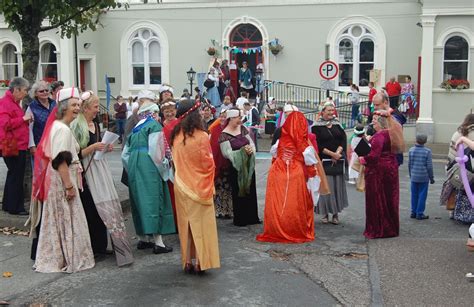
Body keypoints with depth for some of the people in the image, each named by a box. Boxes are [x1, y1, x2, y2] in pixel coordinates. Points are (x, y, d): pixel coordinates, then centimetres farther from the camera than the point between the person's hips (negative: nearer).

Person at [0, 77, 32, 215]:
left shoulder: (14, 102, 18)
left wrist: (26, 120, 14)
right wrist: (23, 118, -19)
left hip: (19, 146, 11)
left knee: (14, 175, 17)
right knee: (16, 176, -5)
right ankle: (15, 207, 2)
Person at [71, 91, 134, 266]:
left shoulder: (96, 125, 14)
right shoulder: (76, 127, -10)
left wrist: (106, 148, 8)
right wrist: (92, 148, -21)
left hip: (100, 168, 8)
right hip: (86, 171, -8)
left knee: (104, 207, 8)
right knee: (91, 209, -5)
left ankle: (100, 245, 17)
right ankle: (91, 247, 4)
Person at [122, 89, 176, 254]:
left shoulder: (136, 128, 16)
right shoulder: (154, 126, -5)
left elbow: (125, 154, 15)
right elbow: (155, 151, -14)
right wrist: (163, 168, -2)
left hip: (134, 168, 7)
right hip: (149, 168, -7)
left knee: (139, 201, 13)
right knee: (153, 201, -6)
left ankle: (143, 238, 20)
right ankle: (158, 242, -7)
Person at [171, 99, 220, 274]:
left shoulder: (176, 136, -3)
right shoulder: (202, 137, -15)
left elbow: (176, 161, 5)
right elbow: (208, 164, -8)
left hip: (181, 186, 4)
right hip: (200, 186, -4)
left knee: (185, 223, 11)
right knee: (201, 223, 5)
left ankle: (187, 261, 16)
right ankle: (200, 261, 6)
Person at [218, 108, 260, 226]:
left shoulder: (242, 128, 6)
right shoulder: (224, 135, -13)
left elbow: (251, 141, 8)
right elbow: (227, 153, -18)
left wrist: (251, 148, -14)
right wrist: (242, 151, -25)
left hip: (248, 166, 6)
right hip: (236, 168, -6)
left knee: (251, 191, 12)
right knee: (239, 194, 4)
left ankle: (252, 217, 25)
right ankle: (240, 220, 17)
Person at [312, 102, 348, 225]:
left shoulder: (337, 124, 11)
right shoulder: (316, 126, -2)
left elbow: (343, 140, 6)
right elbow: (317, 144, -9)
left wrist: (337, 153, -9)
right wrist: (332, 153, -12)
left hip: (338, 160, 4)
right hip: (324, 160, -4)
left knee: (337, 185, 2)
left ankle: (336, 213, 9)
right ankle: (325, 213, 4)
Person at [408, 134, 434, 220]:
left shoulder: (411, 150, 0)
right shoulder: (427, 151, -9)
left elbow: (409, 164, 8)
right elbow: (429, 166, -7)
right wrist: (431, 177, 3)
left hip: (414, 177, 3)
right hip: (423, 177, -3)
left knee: (414, 195, 13)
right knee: (422, 195, 4)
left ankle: (414, 212, 18)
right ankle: (420, 214, 6)